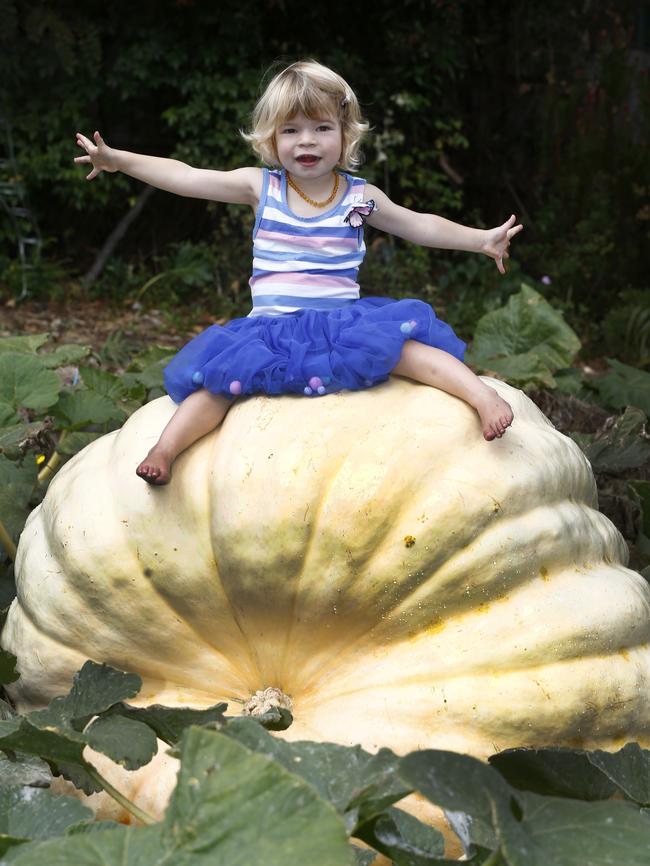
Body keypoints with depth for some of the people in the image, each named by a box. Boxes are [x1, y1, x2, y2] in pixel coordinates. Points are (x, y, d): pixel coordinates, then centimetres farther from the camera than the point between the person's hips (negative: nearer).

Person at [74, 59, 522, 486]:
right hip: (272, 325, 0)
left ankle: (480, 392, -27)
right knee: (227, 363, -26)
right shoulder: (261, 187, 6)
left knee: (396, 340, -27)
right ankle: (166, 447, -32)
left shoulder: (360, 196, 7)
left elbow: (420, 225, 16)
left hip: (343, 321, 0)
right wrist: (117, 159, 0)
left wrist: (482, 239, 8)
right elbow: (184, 177, 4)